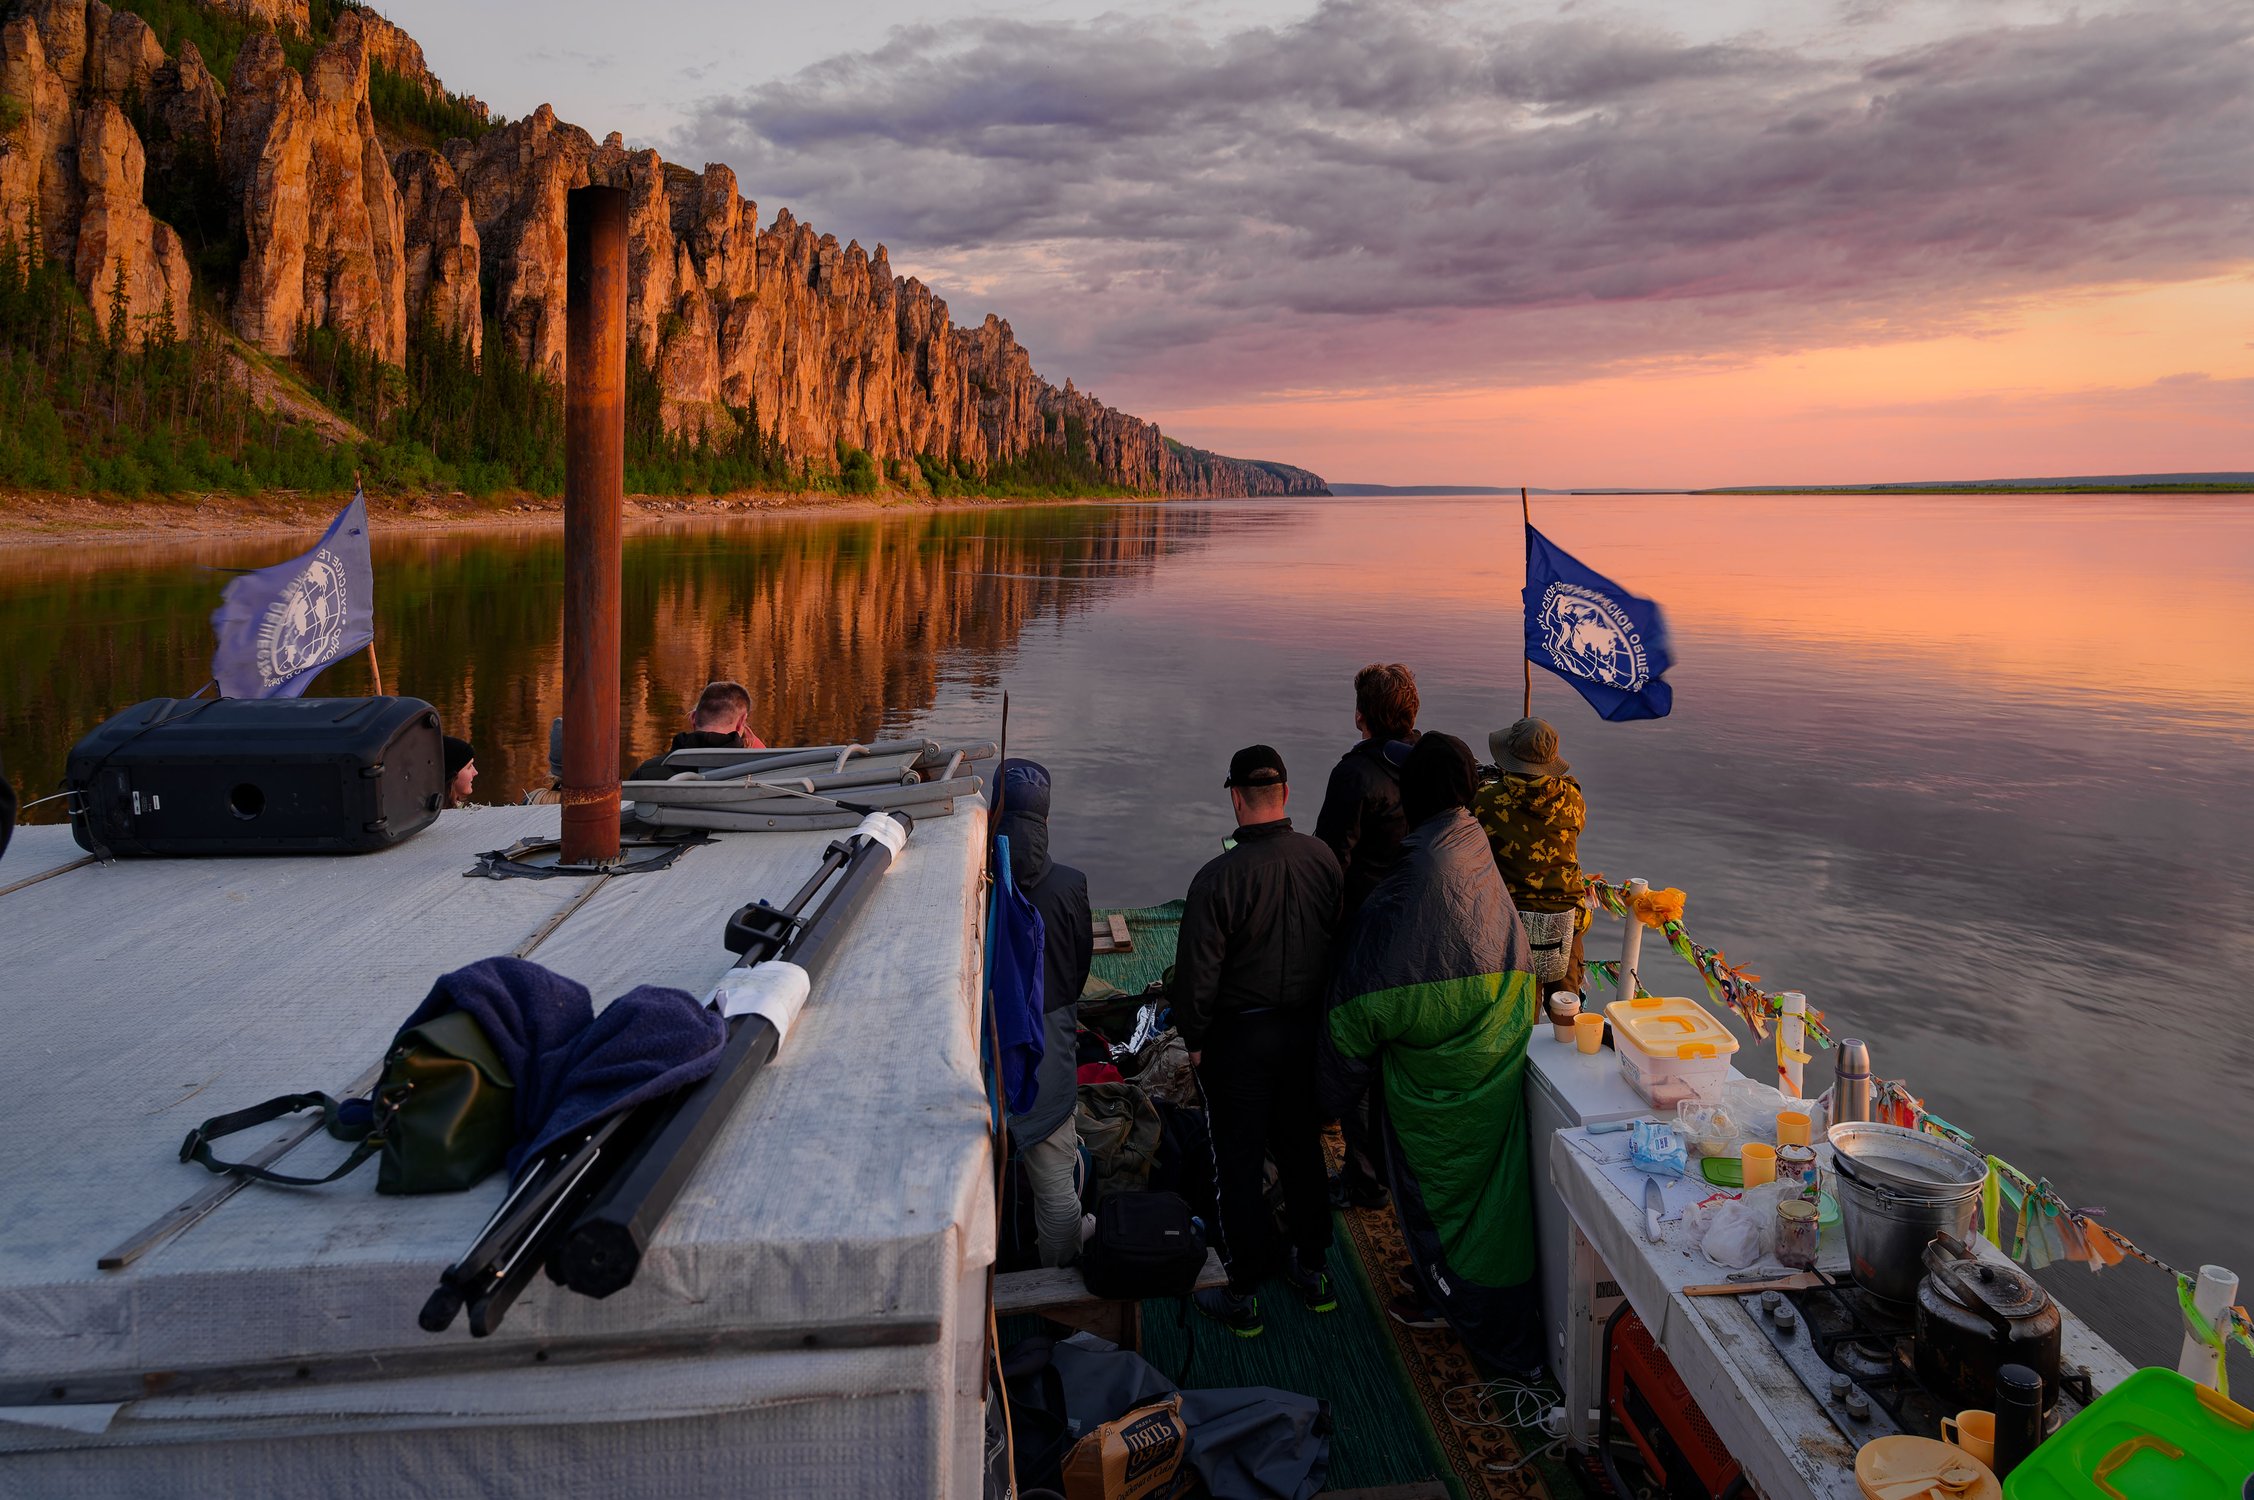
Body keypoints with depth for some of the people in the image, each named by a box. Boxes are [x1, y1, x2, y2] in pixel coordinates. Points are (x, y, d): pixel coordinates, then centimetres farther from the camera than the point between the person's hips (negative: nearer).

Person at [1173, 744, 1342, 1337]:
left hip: (1238, 1037, -5)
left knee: (1237, 1162, 8)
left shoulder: (1218, 878, -23)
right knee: (1302, 1148, 21)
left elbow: (1196, 973, -19)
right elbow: (1343, 939, 4)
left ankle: (1243, 1296, 19)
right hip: (1307, 1027, 5)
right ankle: (1313, 1270, 35)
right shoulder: (1322, 858, -8)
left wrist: (1194, 1037, -3)